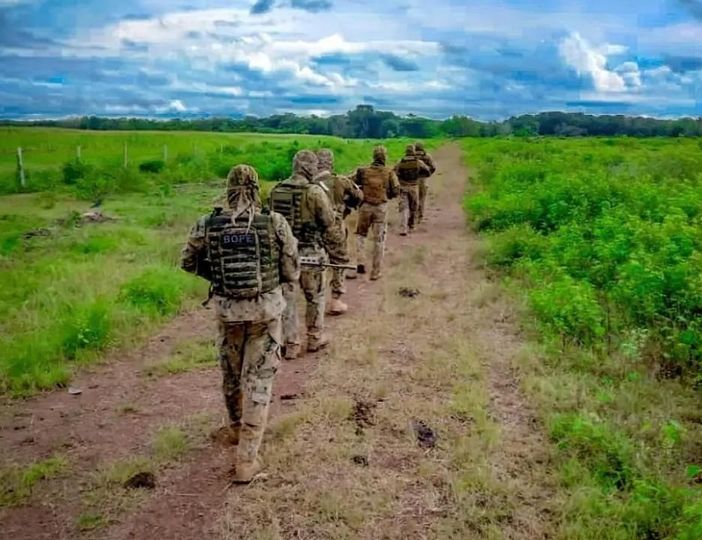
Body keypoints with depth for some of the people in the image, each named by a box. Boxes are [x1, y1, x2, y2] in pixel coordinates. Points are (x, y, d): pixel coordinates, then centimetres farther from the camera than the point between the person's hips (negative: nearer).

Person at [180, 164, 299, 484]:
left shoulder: (207, 225, -7)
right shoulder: (275, 224, -11)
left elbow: (188, 263, 6)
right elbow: (292, 273, -6)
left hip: (227, 310, 2)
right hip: (266, 309, -2)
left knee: (231, 373, 23)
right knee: (258, 381, 6)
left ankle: (237, 429, 46)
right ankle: (246, 460, 5)